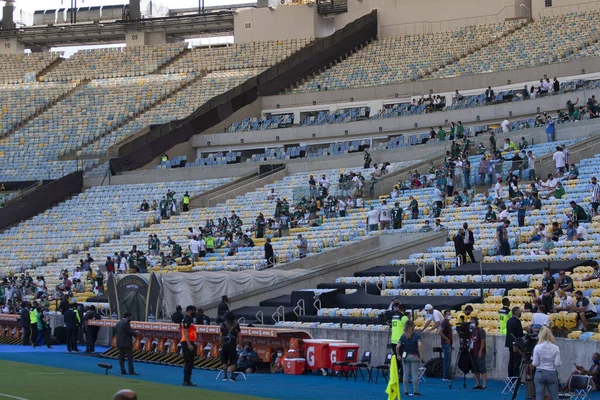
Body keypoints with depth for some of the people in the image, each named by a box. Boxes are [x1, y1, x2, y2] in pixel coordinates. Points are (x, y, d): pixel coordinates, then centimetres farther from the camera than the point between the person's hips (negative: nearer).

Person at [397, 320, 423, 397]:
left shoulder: (403, 336, 1)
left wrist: (398, 355, 8)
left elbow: (397, 347, -6)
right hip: (414, 356, -2)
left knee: (405, 374, 7)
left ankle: (406, 391, 9)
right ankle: (416, 391, 3)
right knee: (415, 374, 2)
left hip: (405, 356, 2)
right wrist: (421, 356, -16)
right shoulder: (417, 335, -7)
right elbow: (420, 345, -22)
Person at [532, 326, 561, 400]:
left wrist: (532, 361, 15)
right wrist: (560, 363, 14)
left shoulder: (537, 347, -7)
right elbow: (557, 364, -8)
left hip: (540, 374, -1)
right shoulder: (555, 348, -6)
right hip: (552, 374, 1)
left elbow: (535, 364, -6)